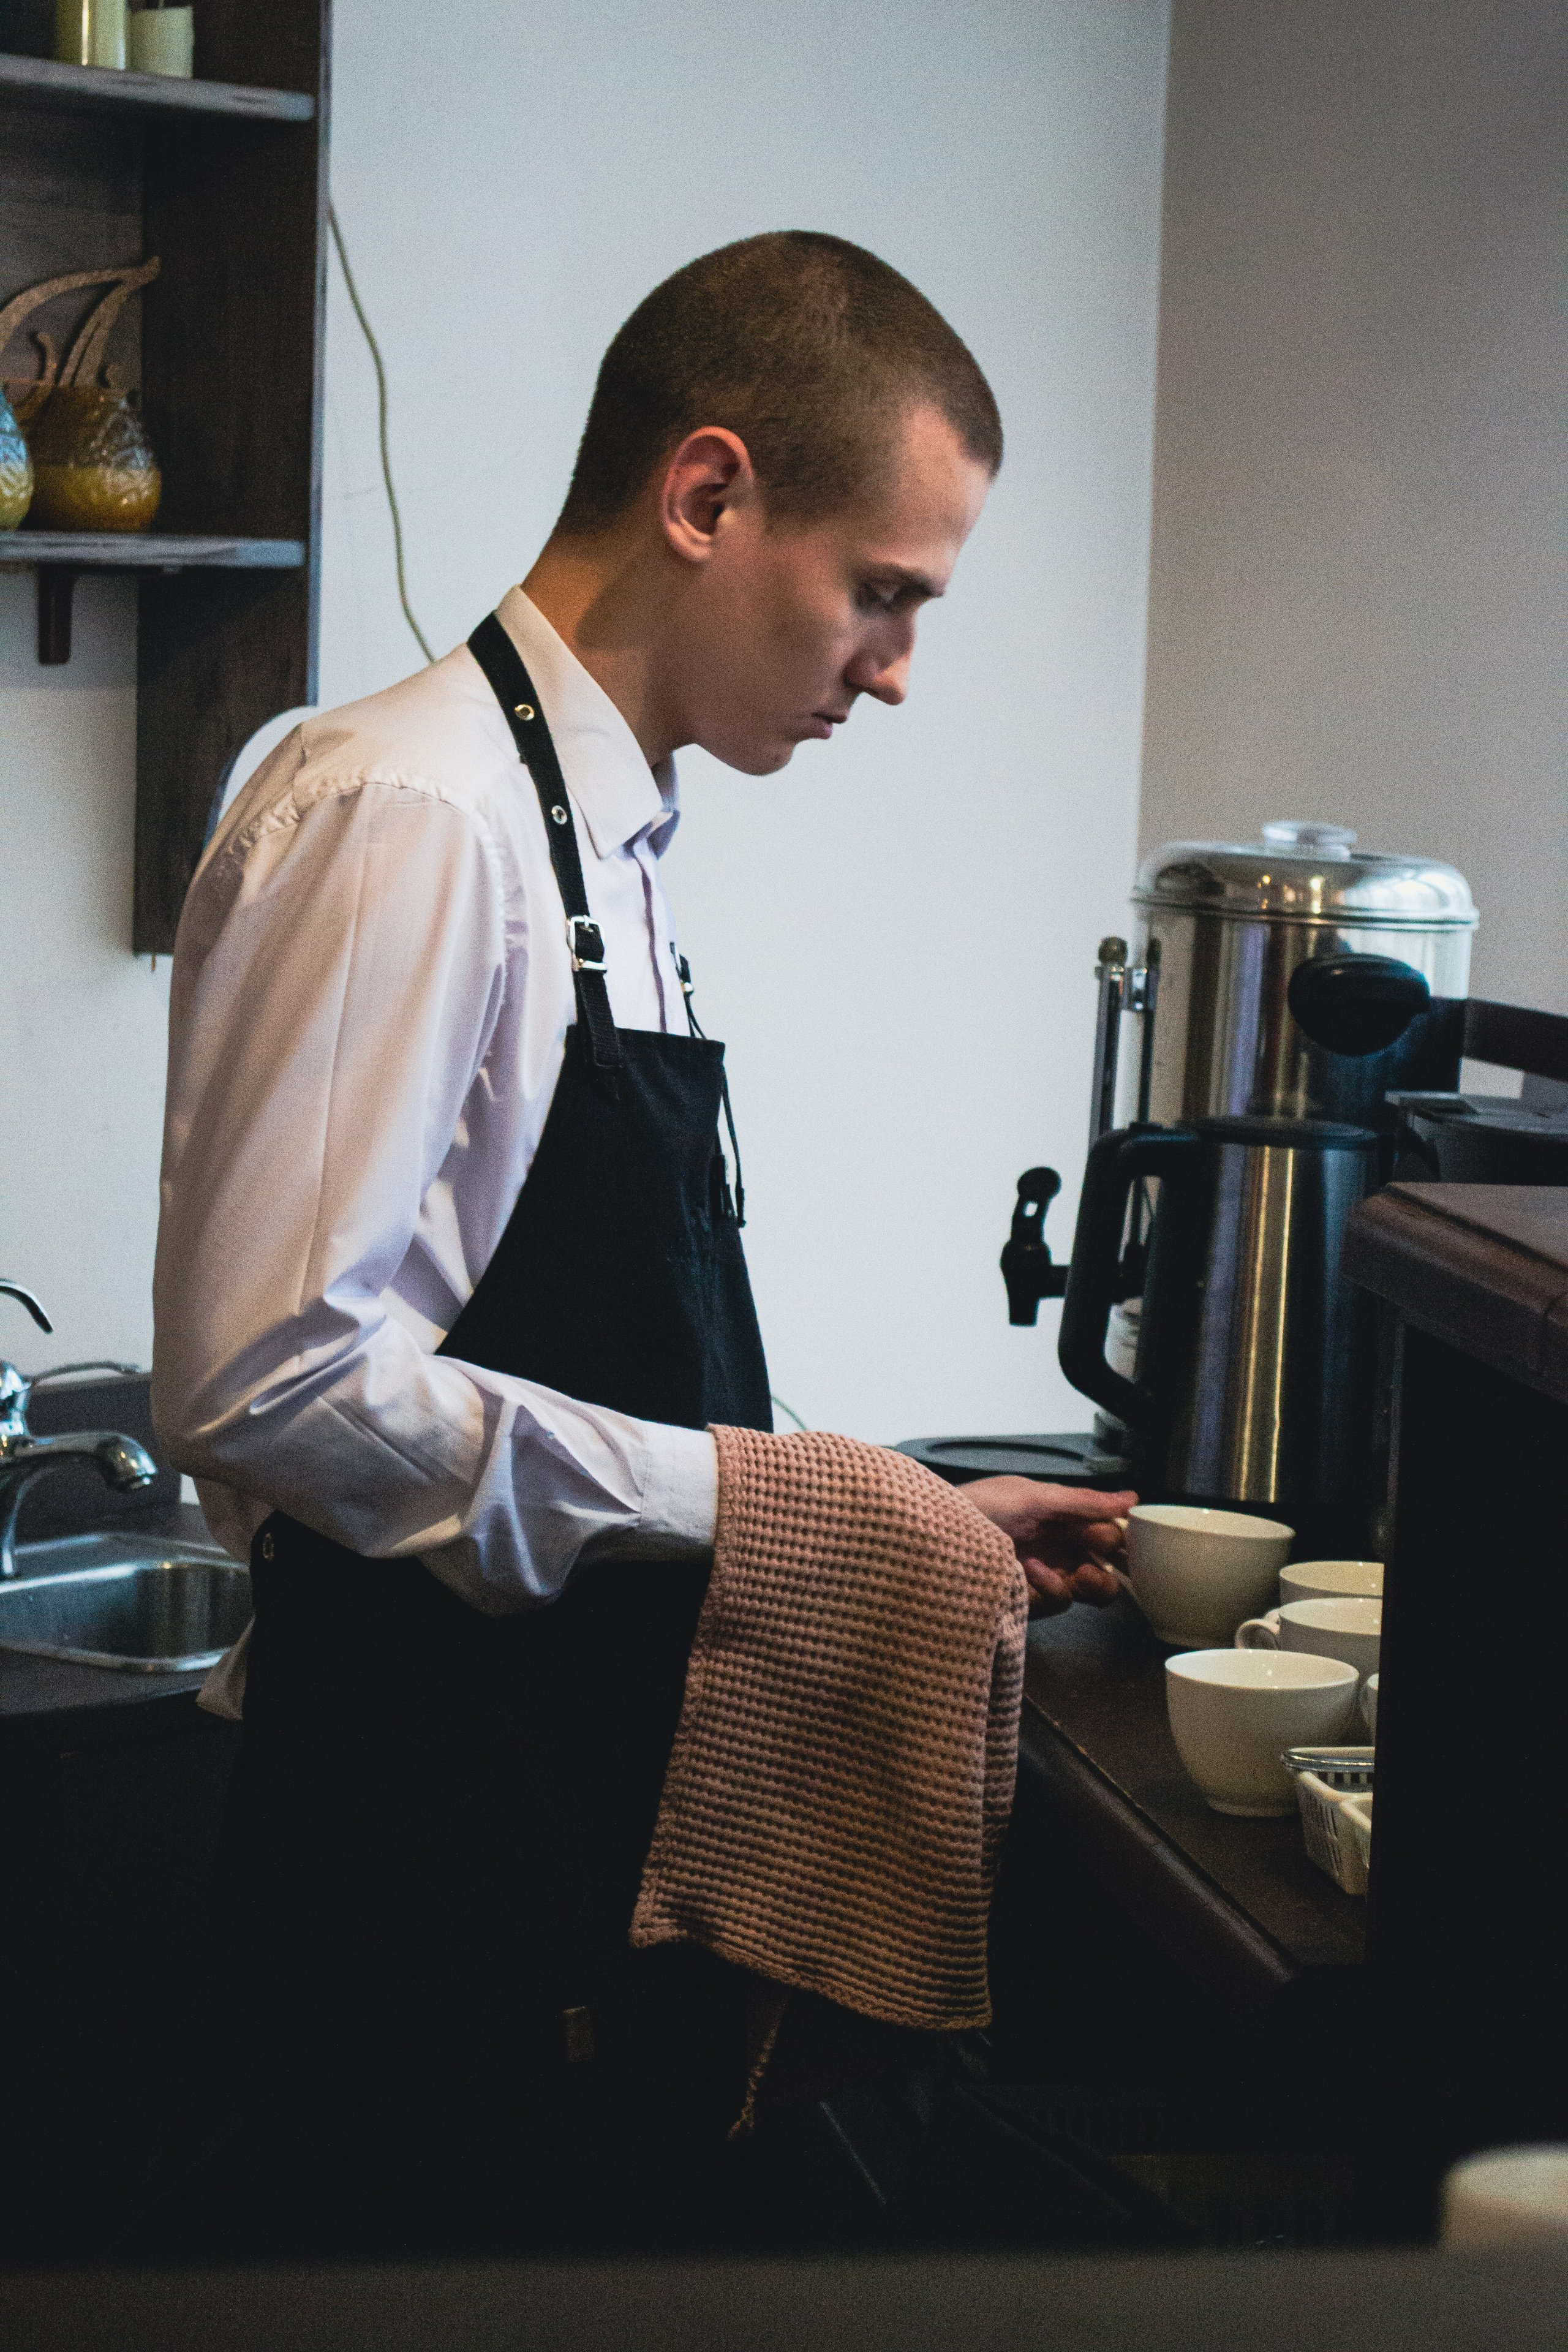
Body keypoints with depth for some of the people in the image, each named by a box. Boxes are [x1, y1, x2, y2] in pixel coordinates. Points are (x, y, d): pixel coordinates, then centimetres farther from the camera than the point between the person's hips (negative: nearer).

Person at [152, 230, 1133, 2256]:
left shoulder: (609, 838, 13)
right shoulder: (404, 818, -16)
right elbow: (269, 1381, -23)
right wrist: (747, 1500, -18)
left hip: (614, 1821, 9)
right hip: (439, 1850, -9)